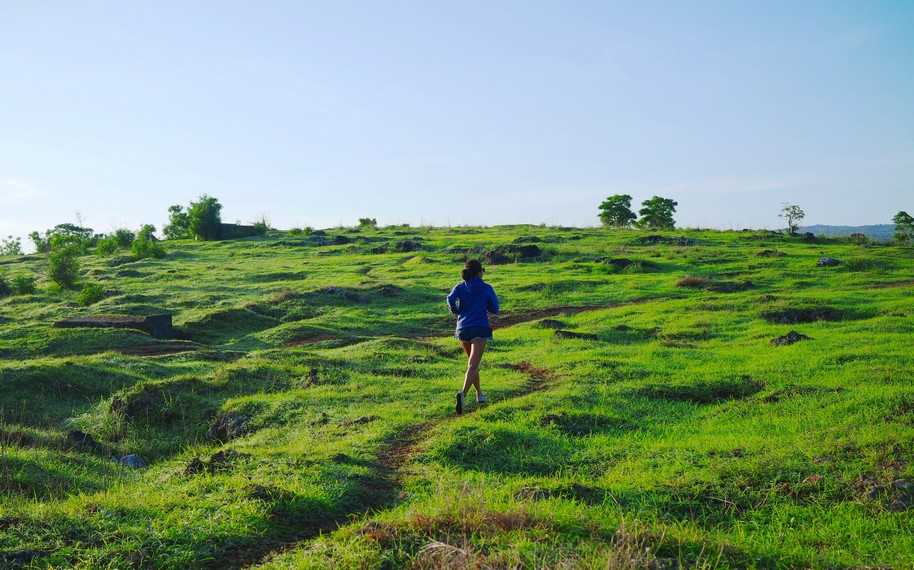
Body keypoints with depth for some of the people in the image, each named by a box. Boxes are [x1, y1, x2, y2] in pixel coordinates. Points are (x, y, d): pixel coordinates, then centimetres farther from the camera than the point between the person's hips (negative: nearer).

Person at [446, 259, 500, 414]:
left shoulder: (459, 287, 6)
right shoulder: (487, 288, 3)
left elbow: (450, 299, -14)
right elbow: (495, 310, 10)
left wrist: (455, 312, 5)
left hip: (463, 330, 4)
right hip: (480, 329, -4)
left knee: (473, 361, 25)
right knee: (472, 365, -14)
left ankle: (479, 394, 35)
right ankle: (463, 394, -37)